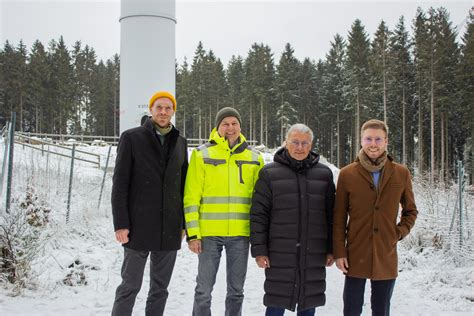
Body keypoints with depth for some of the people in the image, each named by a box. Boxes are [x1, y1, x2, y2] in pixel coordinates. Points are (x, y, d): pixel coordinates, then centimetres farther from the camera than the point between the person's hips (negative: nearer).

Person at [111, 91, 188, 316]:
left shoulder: (180, 142, 11)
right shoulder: (132, 138, -2)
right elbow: (120, 184, -6)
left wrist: (184, 223, 11)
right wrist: (121, 224, -11)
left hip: (170, 229, 4)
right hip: (139, 228, -4)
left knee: (160, 288, 10)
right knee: (130, 286, 1)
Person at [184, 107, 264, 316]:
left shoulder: (254, 158, 9)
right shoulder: (202, 154, 1)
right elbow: (191, 197, -1)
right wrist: (193, 233, -7)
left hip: (241, 233, 2)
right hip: (209, 232, -2)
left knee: (236, 290, 11)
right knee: (204, 289, 3)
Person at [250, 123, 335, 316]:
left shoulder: (324, 174, 8)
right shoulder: (270, 173, 1)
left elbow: (331, 215, 10)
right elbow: (258, 214, -1)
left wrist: (331, 249, 7)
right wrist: (259, 250, -6)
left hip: (314, 256, 2)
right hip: (279, 255, -2)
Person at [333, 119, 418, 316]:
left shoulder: (401, 174, 1)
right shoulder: (347, 174, -3)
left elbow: (410, 211, 13)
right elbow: (339, 218, 0)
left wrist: (399, 233, -2)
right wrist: (339, 252, -4)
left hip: (386, 257, 1)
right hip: (355, 257, -1)